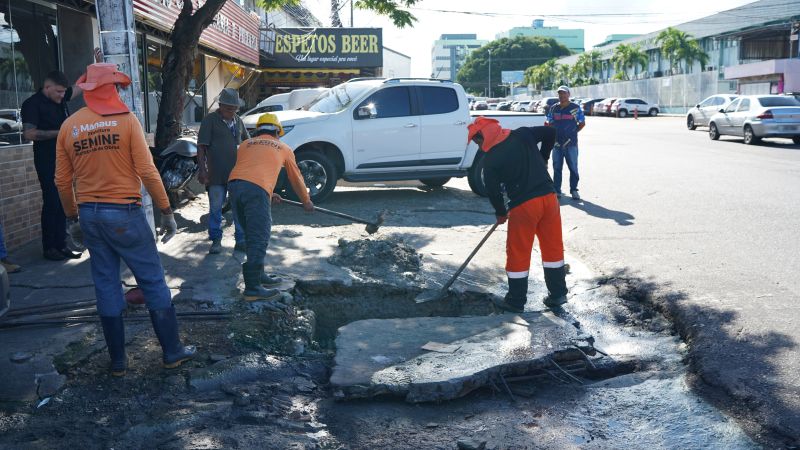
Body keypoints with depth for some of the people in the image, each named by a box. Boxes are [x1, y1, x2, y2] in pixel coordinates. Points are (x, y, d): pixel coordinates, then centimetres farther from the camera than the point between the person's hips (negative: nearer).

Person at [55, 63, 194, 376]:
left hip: (89, 214, 5)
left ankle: (117, 360, 17)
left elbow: (62, 181, 7)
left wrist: (72, 218, 19)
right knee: (153, 281, 5)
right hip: (124, 212, -5)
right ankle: (172, 351, 12)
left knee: (106, 286, 11)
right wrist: (166, 211, -6)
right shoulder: (126, 119, -8)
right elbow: (146, 171, -13)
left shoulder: (68, 126, 5)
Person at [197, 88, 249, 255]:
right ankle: (216, 240, 16)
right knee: (215, 208, 4)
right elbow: (201, 147, -8)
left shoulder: (238, 121, 11)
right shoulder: (210, 120, -4)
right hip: (216, 174, -4)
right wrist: (203, 170, -14)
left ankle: (241, 240, 16)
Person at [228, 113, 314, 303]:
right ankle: (252, 288, -7)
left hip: (234, 184, 5)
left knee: (253, 235, 20)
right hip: (257, 190, -5)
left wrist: (268, 194, 47)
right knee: (259, 239, -4)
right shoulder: (283, 148, 23)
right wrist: (306, 201, 49)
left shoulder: (245, 144, 29)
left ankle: (257, 274, 31)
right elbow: (296, 178, 35)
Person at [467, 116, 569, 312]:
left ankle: (516, 301, 16)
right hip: (548, 197, 5)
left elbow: (493, 191, 1)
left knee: (518, 253, 7)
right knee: (553, 246, 14)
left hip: (523, 205, -5)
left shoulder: (490, 160, -5)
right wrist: (543, 158, 25)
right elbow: (550, 133, 13)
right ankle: (557, 294, 23)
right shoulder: (523, 135, 5)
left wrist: (500, 213, 19)